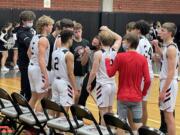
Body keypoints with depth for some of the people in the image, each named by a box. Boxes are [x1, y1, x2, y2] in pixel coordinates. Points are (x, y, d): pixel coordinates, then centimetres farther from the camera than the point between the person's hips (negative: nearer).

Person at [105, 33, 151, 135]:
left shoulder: (120, 57, -11)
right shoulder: (143, 59, -5)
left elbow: (110, 73, -1)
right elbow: (147, 80, -7)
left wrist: (107, 60, 14)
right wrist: (143, 93, 9)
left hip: (123, 97, -1)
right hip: (137, 97, 1)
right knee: (138, 124, 7)